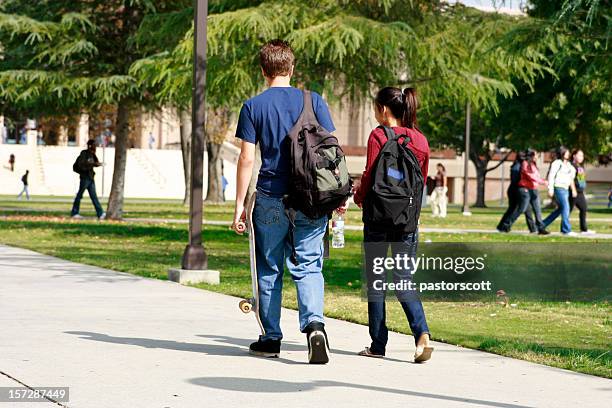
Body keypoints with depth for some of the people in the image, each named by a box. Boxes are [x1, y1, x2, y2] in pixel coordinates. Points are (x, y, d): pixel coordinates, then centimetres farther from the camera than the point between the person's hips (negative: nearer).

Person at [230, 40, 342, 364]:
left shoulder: (253, 107, -2)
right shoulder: (313, 101, 2)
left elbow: (246, 159, -4)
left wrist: (239, 205, 1)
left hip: (270, 200, -1)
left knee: (270, 270, 11)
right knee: (308, 267, 3)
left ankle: (271, 338, 16)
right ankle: (314, 323, -20)